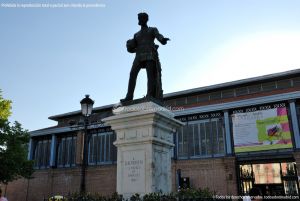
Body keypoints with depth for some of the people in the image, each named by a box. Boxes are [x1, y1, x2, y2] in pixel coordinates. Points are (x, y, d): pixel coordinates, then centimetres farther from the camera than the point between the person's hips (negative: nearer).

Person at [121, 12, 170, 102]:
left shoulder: (153, 30, 19)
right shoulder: (136, 35, 30)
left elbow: (160, 37, -4)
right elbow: (131, 49, 24)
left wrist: (164, 40, -28)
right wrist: (129, 45, 0)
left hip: (150, 55, -3)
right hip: (139, 56, 3)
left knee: (151, 75, -21)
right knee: (132, 74, -16)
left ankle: (150, 95, -31)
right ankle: (129, 96, -24)